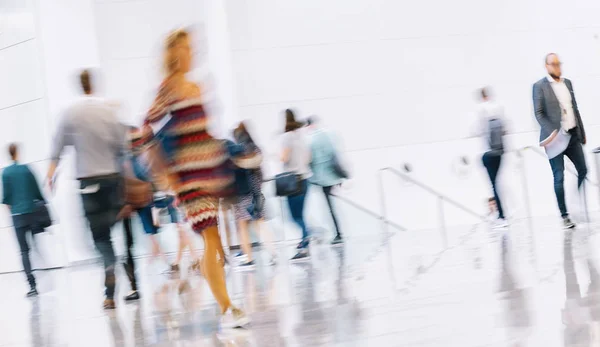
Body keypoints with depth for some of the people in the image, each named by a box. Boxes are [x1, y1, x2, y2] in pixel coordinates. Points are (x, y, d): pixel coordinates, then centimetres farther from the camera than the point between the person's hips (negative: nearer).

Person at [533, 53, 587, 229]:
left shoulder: (567, 83, 13)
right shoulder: (540, 86, -5)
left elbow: (575, 109, 18)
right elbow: (538, 113, -10)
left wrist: (582, 132, 16)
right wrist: (552, 132, -21)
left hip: (572, 135, 6)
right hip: (555, 138, -6)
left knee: (583, 170, 7)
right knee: (559, 178, -2)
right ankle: (564, 215, 6)